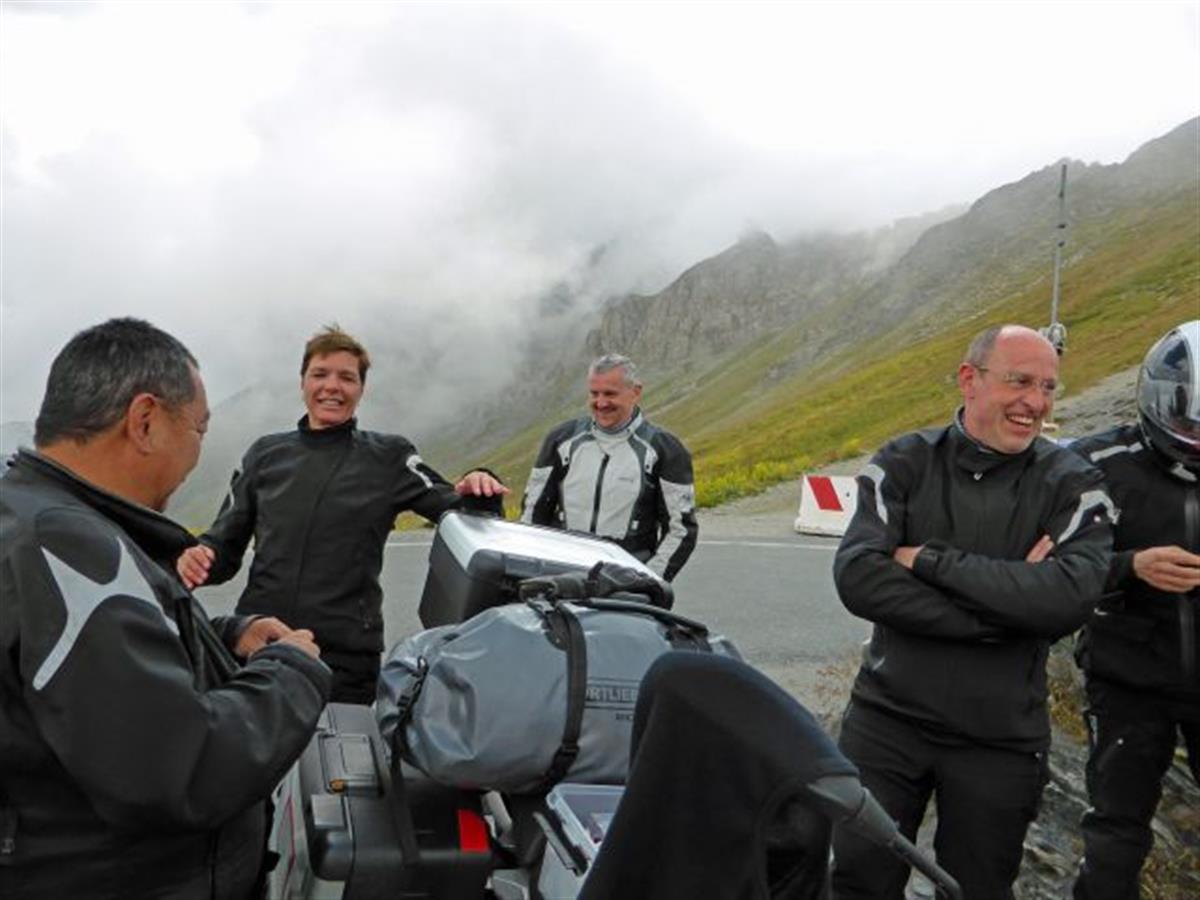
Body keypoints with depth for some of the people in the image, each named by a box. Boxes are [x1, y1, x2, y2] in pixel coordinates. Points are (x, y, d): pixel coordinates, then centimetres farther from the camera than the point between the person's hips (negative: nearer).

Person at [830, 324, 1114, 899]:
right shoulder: (904, 463, -5)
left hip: (1000, 740, 0)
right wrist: (1006, 599, -22)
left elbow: (1072, 597, -23)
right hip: (887, 717, 0)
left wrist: (931, 560, -21)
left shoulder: (1072, 485, -5)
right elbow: (857, 578, -19)